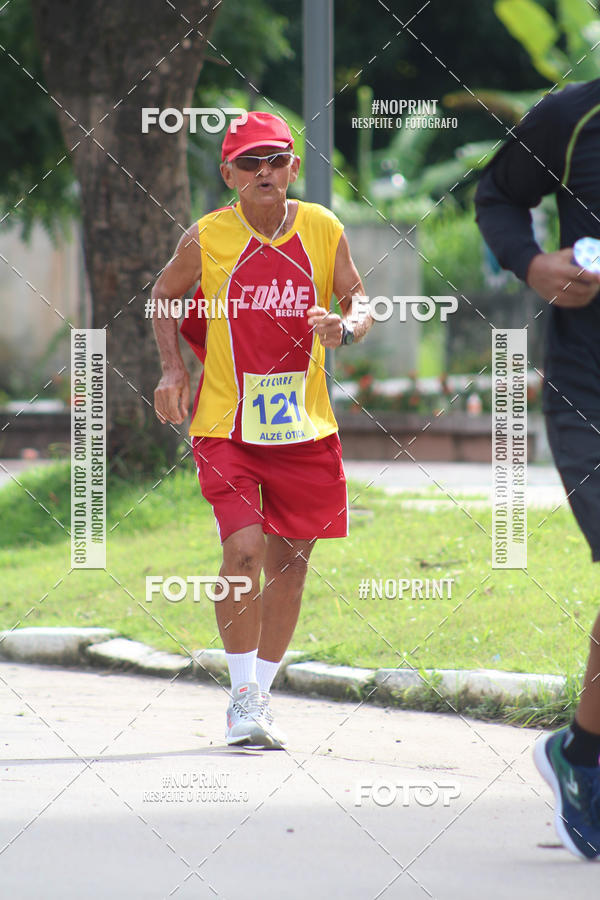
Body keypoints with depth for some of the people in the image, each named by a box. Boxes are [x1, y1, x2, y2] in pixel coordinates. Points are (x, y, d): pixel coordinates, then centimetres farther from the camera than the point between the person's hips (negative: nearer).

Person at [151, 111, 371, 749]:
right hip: (226, 423, -3)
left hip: (304, 425, 3)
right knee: (244, 549, -18)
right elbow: (164, 296, 11)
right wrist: (173, 368, -1)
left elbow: (359, 300, 7)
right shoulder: (206, 239, -6)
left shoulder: (323, 231, -2)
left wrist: (346, 326, -15)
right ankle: (242, 696, -2)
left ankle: (260, 696, 26)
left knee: (290, 562, 9)